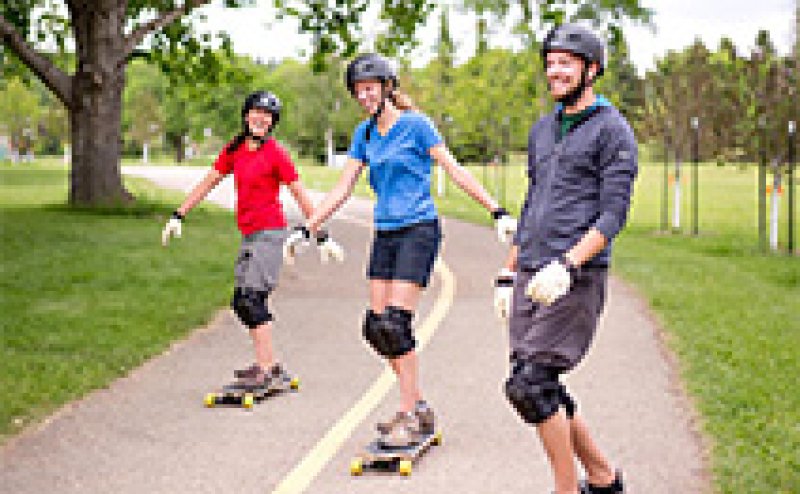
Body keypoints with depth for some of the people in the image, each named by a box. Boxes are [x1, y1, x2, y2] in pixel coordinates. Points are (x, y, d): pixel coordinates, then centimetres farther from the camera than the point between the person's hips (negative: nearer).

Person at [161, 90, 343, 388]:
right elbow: (208, 183, 18)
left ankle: (265, 370, -15)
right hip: (249, 235, 8)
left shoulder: (275, 153, -6)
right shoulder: (234, 151, 12)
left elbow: (300, 196, -4)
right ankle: (271, 365, 16)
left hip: (270, 232, -8)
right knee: (241, 302, 9)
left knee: (252, 298, -15)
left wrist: (322, 237, -5)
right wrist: (178, 216, 14)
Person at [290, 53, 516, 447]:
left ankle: (411, 417, -5)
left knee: (395, 324, -14)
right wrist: (306, 229, 10)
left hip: (418, 230, -7)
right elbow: (343, 189, 14)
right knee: (375, 327, 3)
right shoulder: (365, 133, 12)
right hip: (384, 234, 7)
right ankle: (418, 405, 16)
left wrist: (497, 211, -13)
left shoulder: (415, 124, -6)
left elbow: (454, 171, -7)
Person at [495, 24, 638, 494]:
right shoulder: (543, 130, 19)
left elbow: (613, 215, -12)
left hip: (578, 278, -8)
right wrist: (508, 275, 20)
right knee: (543, 390, 8)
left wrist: (567, 265, -24)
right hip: (532, 278, 8)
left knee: (529, 385, -15)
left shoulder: (613, 130, -4)